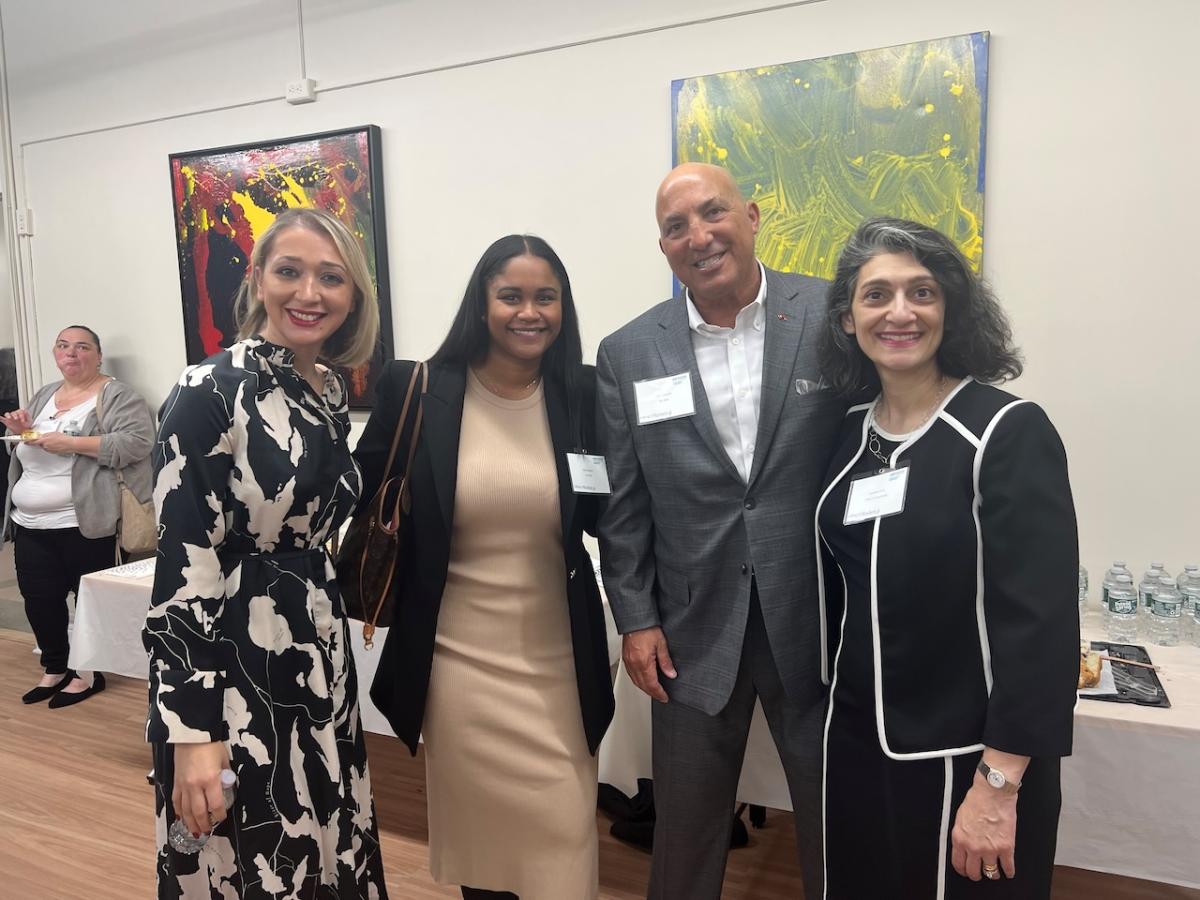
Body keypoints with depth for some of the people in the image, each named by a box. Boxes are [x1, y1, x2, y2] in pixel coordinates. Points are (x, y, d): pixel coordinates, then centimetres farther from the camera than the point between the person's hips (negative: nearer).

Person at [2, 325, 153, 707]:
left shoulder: (115, 395, -7)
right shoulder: (43, 395, 17)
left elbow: (138, 442, -20)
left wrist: (72, 444, -23)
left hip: (83, 525, -7)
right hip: (31, 525, 7)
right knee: (39, 599, 11)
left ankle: (89, 673, 19)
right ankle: (55, 668, 29)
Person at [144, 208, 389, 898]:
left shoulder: (332, 391, 6)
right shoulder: (210, 392, -16)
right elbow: (183, 567, -18)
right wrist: (192, 732, -19)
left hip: (322, 660, 7)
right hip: (234, 668, -6)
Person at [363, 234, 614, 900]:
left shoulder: (585, 394, -5)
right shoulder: (416, 390, -7)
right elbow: (361, 495, 5)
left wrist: (604, 496, -14)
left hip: (556, 661, 0)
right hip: (457, 658, 0)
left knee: (561, 839, 9)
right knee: (477, 826, 18)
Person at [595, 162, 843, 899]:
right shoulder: (628, 354, 0)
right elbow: (622, 501, 2)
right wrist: (635, 618, 0)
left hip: (820, 619, -1)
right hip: (693, 629, 1)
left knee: (837, 820, 18)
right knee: (685, 823, 18)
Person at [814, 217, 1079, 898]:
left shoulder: (1010, 431, -14)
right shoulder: (849, 433, 2)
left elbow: (1040, 617, -18)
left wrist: (999, 783, -20)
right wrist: (841, 704, 11)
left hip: (968, 759, -5)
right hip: (858, 745, 5)